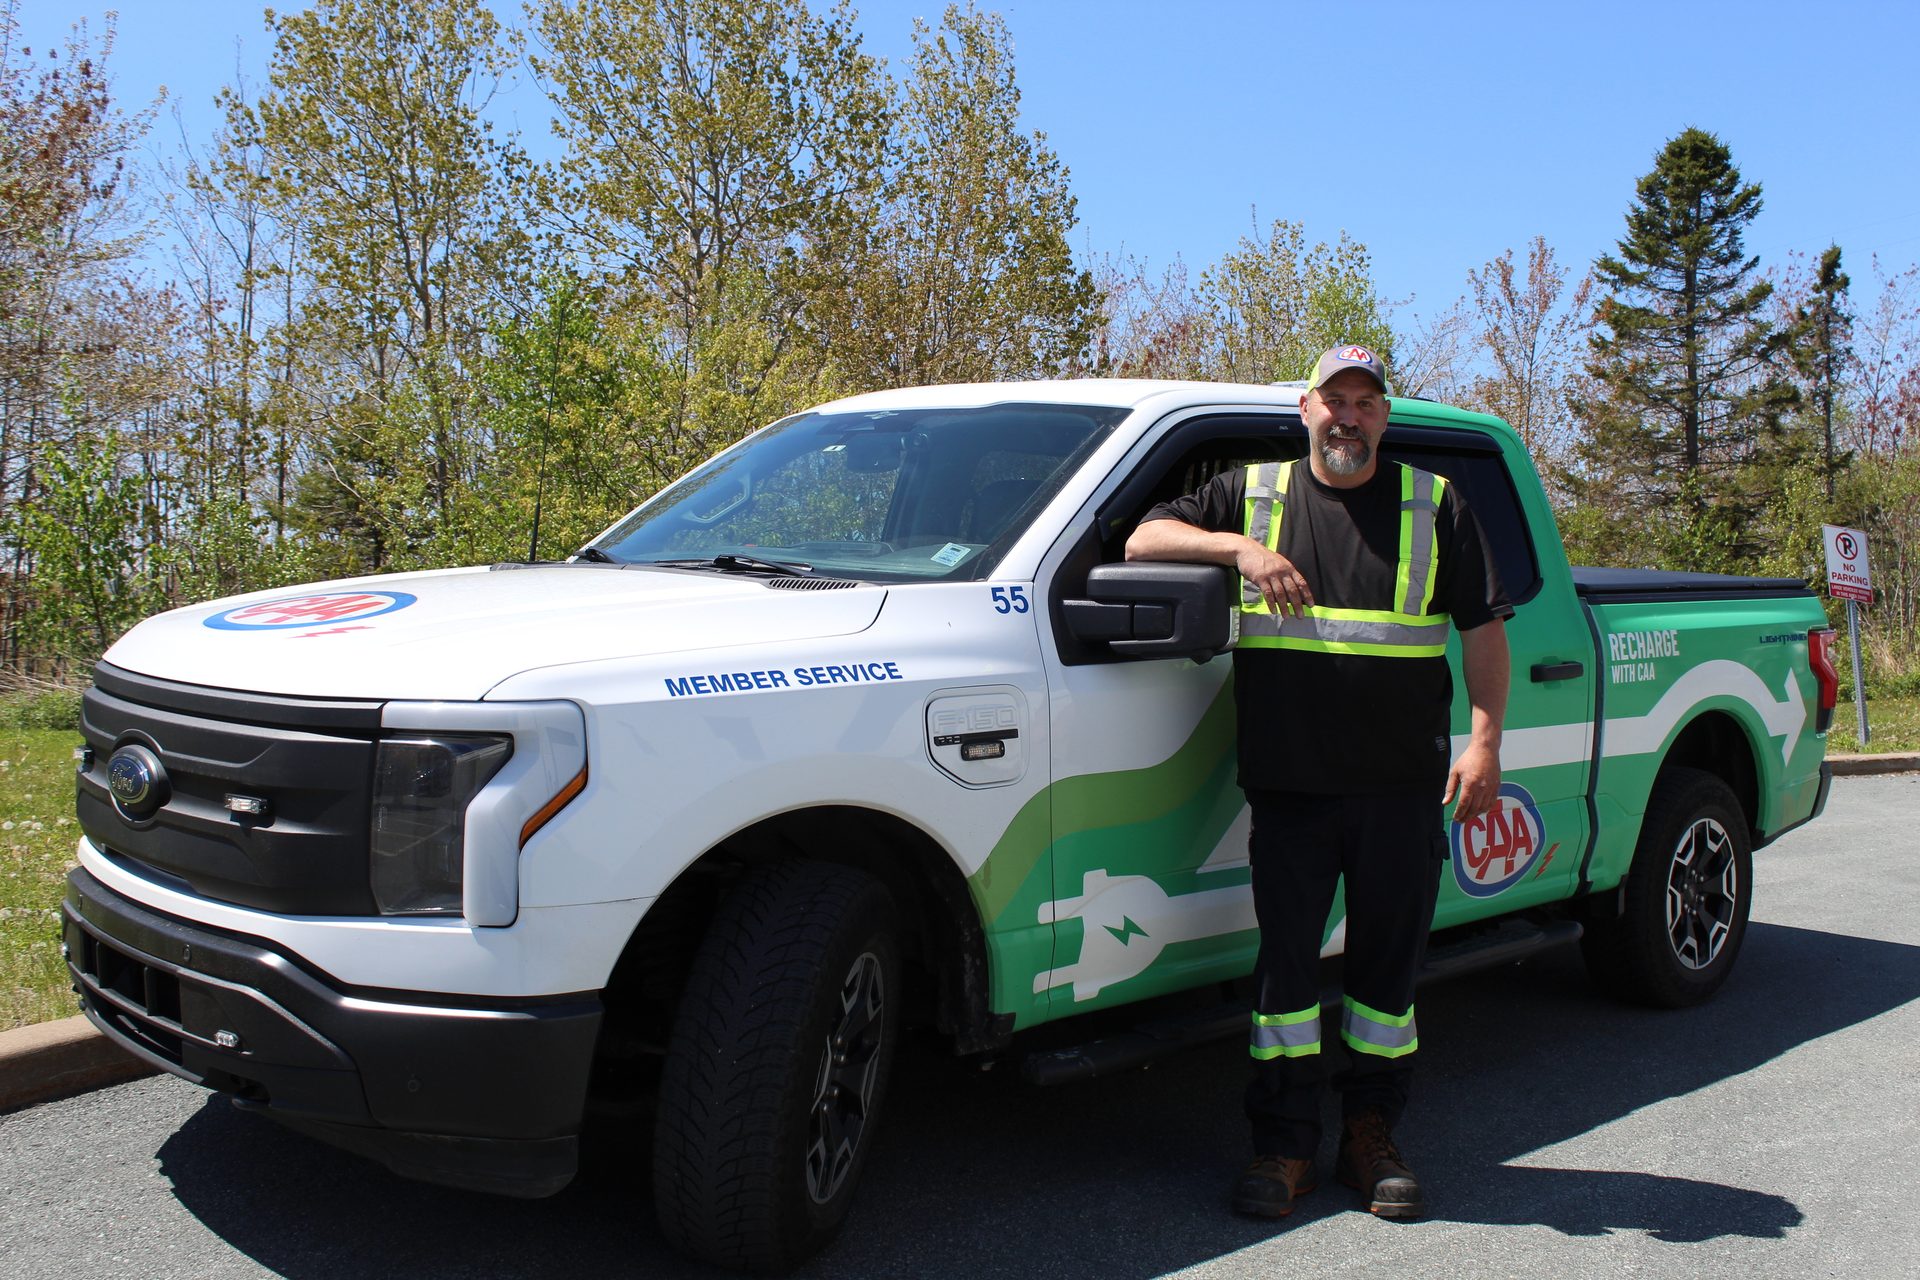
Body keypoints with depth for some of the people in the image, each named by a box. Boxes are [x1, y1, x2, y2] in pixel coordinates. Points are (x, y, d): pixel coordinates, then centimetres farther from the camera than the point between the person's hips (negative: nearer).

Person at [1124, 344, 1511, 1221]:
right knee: (1285, 959, 3)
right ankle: (1285, 1146, 15)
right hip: (1288, 784, 0)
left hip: (1401, 786, 0)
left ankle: (1370, 1135, 22)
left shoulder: (1434, 505, 9)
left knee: (1390, 960, 8)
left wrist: (1485, 739, -5)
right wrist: (1241, 548, -12)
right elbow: (1144, 540, 4)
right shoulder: (1253, 493, 10)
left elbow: (1484, 627, 7)